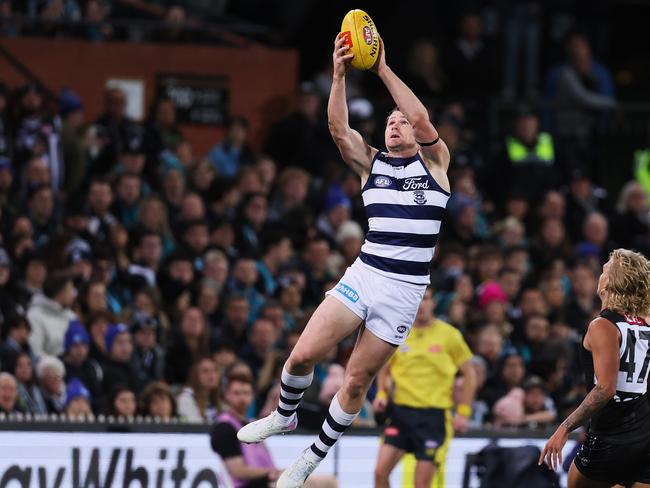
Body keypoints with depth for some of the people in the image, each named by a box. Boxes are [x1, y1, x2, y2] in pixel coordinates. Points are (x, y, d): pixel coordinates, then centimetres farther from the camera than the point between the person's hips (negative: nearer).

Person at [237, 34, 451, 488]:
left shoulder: (435, 162, 5)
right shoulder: (371, 163, 11)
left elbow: (421, 118, -14)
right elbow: (338, 128, -7)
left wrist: (383, 69, -16)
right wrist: (340, 75, -21)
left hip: (404, 290, -2)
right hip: (363, 275, 2)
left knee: (357, 382, 1)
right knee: (303, 354, -10)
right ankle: (285, 416, 21)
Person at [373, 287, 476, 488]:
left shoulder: (449, 335, -1)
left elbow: (469, 374, 6)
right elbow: (385, 370, 21)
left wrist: (463, 412, -1)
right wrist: (381, 394, 2)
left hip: (434, 415, -3)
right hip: (400, 410, 3)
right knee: (381, 470, -12)